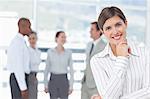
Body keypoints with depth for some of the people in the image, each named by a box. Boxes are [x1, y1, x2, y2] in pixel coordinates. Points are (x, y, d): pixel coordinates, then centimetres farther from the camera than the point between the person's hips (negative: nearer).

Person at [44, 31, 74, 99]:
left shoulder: (68, 53, 1)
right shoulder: (50, 52, 0)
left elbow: (71, 70, 2)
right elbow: (47, 69, 4)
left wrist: (71, 86, -2)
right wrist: (46, 85, 1)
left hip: (64, 80, 0)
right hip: (53, 80, 0)